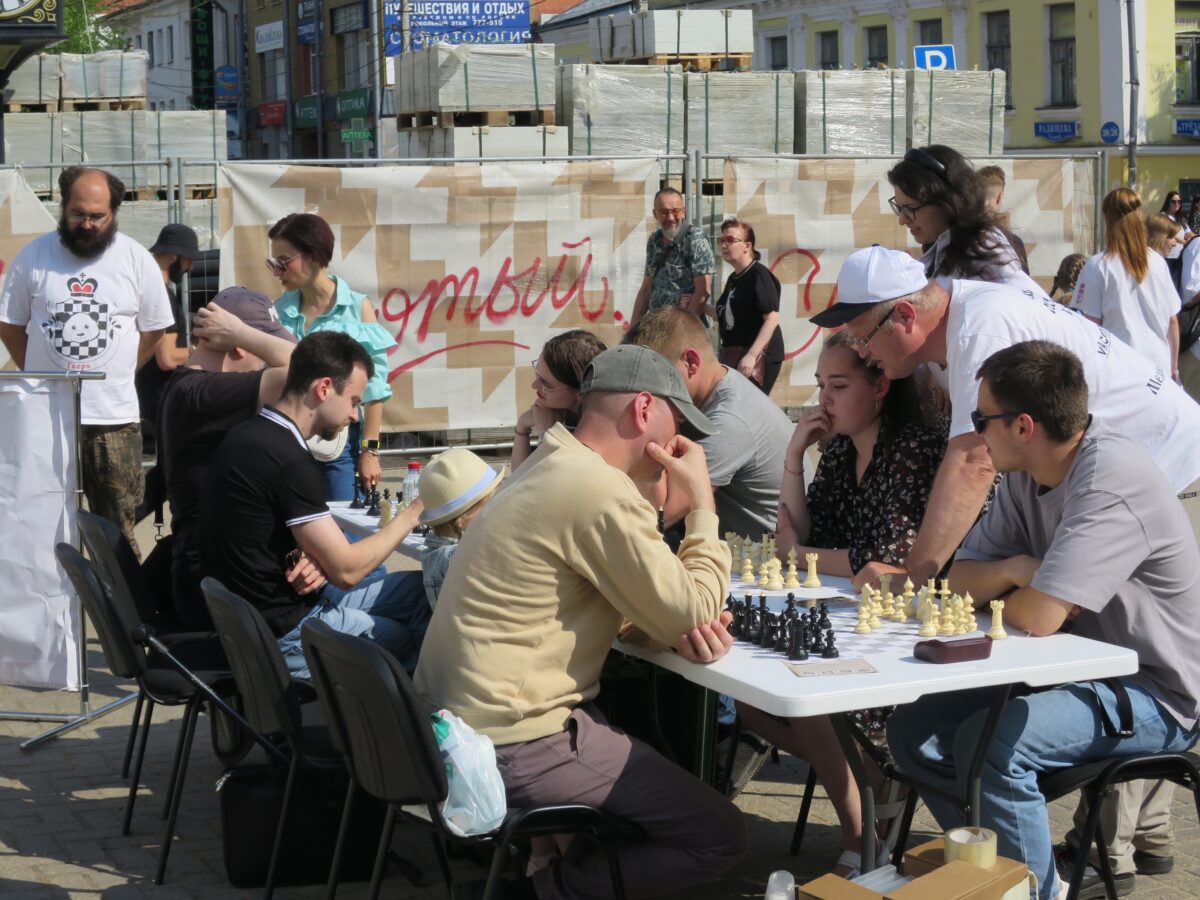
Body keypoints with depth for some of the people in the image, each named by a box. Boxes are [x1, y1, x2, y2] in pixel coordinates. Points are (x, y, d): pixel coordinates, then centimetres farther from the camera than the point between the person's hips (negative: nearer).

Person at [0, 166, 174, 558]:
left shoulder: (137, 260, 1)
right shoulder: (34, 256, 0)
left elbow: (153, 328, 12)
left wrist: (118, 372, 8)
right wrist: (41, 375, 6)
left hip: (115, 414, 0)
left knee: (117, 527, 4)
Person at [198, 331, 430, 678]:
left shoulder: (249, 435, 6)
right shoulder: (288, 461, -24)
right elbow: (347, 571, -19)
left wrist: (310, 557, -6)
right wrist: (411, 513, -6)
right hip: (285, 635, -9)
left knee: (419, 590, 10)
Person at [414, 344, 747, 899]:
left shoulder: (551, 468, 12)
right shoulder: (601, 492, -21)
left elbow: (649, 599, 15)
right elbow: (691, 616, -13)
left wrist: (682, 627, -6)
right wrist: (702, 503, -2)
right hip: (515, 745, -10)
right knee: (721, 838, -3)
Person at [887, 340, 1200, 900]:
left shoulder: (1111, 479, -25)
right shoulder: (1026, 475, 2)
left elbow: (1037, 618, -30)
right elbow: (959, 581, 7)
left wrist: (1000, 594, -7)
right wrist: (1012, 569, -15)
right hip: (1080, 672, 9)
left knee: (989, 742, -28)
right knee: (915, 731, -1)